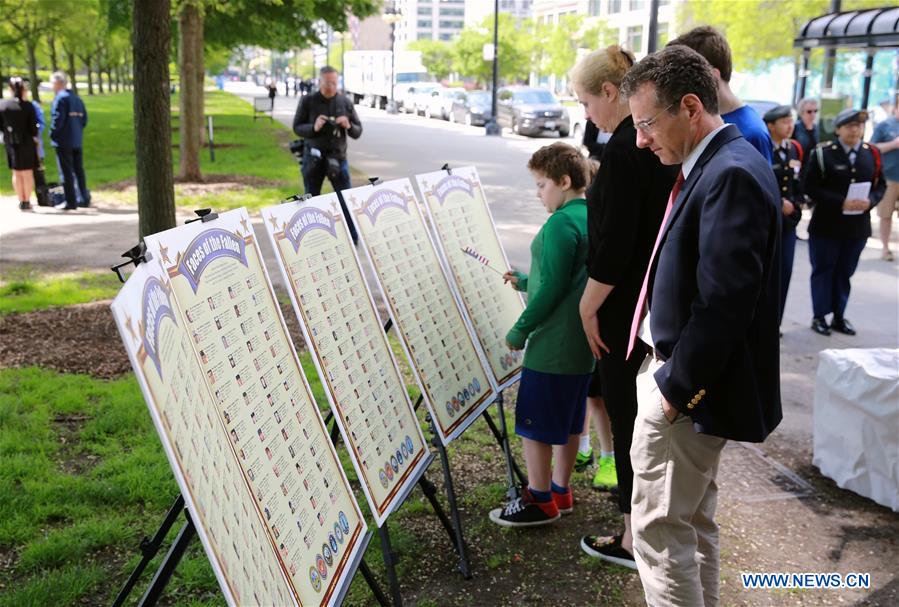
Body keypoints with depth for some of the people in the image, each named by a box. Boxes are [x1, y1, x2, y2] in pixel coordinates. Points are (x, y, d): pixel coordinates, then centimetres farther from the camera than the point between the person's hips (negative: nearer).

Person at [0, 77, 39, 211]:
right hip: (26, 142, -3)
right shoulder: (28, 106, -13)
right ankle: (27, 201, 8)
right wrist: (35, 137, 6)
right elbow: (33, 126, -11)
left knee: (16, 173, 13)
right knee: (28, 173, 7)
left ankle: (21, 201, 15)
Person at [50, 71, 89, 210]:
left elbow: (57, 119, -18)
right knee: (79, 170, 13)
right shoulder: (77, 98, 12)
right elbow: (84, 118, 13)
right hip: (77, 140, 7)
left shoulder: (60, 98, -12)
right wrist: (78, 131, 16)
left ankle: (71, 201, -2)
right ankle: (84, 199, 16)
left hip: (63, 141, -7)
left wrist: (52, 134, -7)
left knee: (66, 172, -3)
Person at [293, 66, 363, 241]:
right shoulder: (308, 101, -3)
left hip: (338, 158, 0)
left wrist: (348, 126, -17)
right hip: (313, 159, 0)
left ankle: (353, 239, 4)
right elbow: (297, 128, -1)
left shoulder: (345, 102, 2)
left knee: (347, 200, -4)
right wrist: (313, 127, -20)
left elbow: (358, 132, 5)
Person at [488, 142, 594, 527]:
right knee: (568, 421, 18)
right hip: (583, 343, 10)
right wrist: (526, 282, 19)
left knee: (534, 423, 2)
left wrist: (520, 330, -13)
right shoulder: (593, 217, 10)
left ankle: (539, 501, 13)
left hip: (552, 346, -10)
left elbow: (552, 288, -21)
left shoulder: (561, 223, -19)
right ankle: (560, 491, 30)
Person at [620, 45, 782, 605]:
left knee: (661, 529, 0)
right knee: (695, 522, 21)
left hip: (688, 390, -10)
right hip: (683, 378, 10)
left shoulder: (733, 175, -21)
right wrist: (669, 371, 12)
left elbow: (724, 303, -25)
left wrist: (676, 388, -18)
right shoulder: (717, 165, 10)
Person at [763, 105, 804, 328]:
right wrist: (778, 204, -14)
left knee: (784, 273, 6)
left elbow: (799, 185, 16)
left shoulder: (794, 149, 11)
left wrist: (794, 205, -1)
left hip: (788, 221, 6)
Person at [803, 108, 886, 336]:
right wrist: (840, 202, -20)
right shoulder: (823, 153, -6)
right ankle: (820, 316, 15)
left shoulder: (872, 154, 5)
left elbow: (880, 186, 10)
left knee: (845, 272, 11)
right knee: (823, 270, 5)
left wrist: (870, 201, -13)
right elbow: (810, 187, -12)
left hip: (858, 226, 3)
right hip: (826, 225, -3)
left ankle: (839, 317, 21)